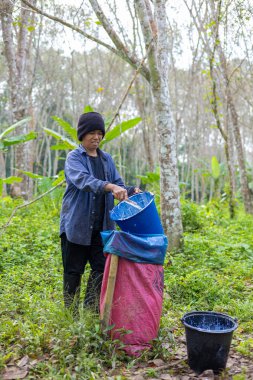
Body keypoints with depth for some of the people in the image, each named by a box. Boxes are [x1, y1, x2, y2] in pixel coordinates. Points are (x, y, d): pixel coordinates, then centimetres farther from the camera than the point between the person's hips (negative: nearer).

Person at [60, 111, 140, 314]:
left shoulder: (107, 159, 13)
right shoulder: (74, 158, -5)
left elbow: (118, 184, 11)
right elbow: (83, 180, -24)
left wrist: (132, 191, -12)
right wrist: (110, 187, -40)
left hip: (102, 226, 5)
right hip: (76, 225, -5)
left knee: (101, 269, 6)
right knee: (74, 272, 5)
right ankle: (71, 314, 19)